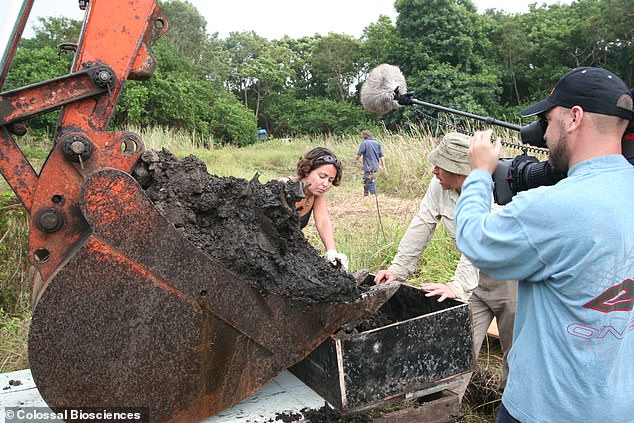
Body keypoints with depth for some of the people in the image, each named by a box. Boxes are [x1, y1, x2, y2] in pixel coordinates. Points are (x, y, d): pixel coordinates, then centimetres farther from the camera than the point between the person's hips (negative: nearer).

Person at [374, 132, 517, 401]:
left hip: (508, 276, -4)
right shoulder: (439, 186, -11)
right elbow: (421, 227, -8)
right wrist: (398, 269, -11)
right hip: (476, 279, 4)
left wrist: (459, 286, -46)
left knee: (514, 350, 13)